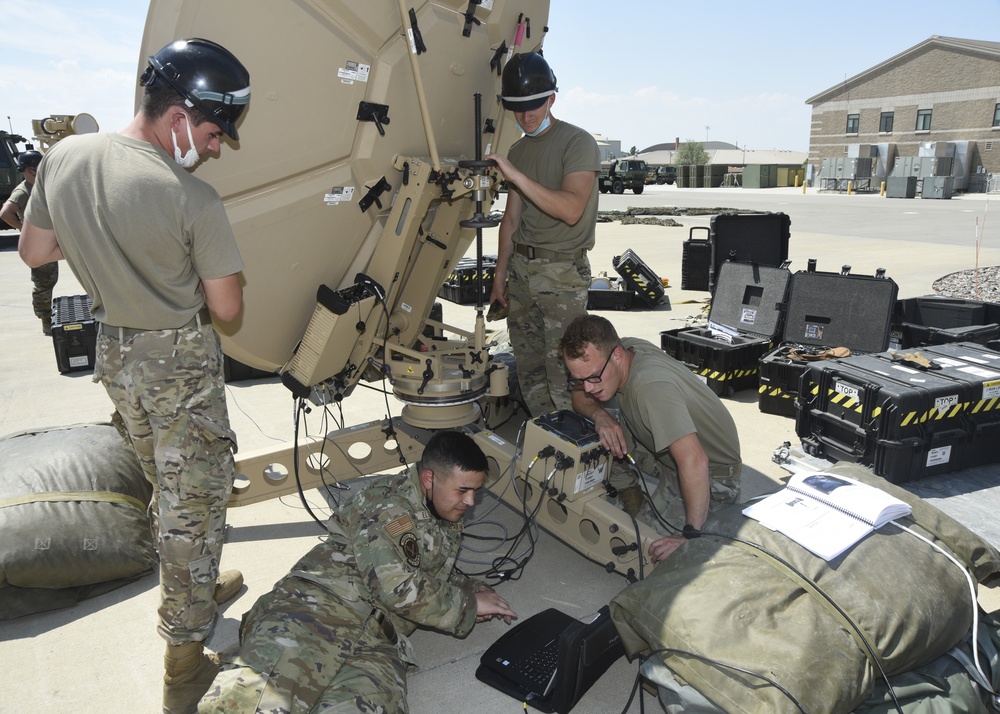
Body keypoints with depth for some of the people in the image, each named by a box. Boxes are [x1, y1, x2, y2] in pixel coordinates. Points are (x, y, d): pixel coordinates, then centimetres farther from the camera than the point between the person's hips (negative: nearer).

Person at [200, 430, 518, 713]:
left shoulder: (448, 526, 24)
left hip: (376, 642, 8)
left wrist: (469, 589, 19)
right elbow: (396, 586, -15)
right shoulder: (389, 504, -5)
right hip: (317, 609, -8)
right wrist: (467, 604, -1)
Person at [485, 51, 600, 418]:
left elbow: (571, 209, -23)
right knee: (528, 369, 9)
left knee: (563, 373, -9)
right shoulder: (518, 150, 14)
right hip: (521, 268, 7)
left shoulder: (578, 143, -8)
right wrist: (500, 276, 17)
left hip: (563, 271, -7)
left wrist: (515, 174, -27)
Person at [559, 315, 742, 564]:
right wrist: (600, 415, -19)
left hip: (713, 471, -7)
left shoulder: (650, 386, -37)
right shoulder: (625, 347, -12)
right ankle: (632, 500, 12)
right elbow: (580, 396, 4)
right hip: (668, 454, 7)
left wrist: (691, 536, -41)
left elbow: (694, 462, -44)